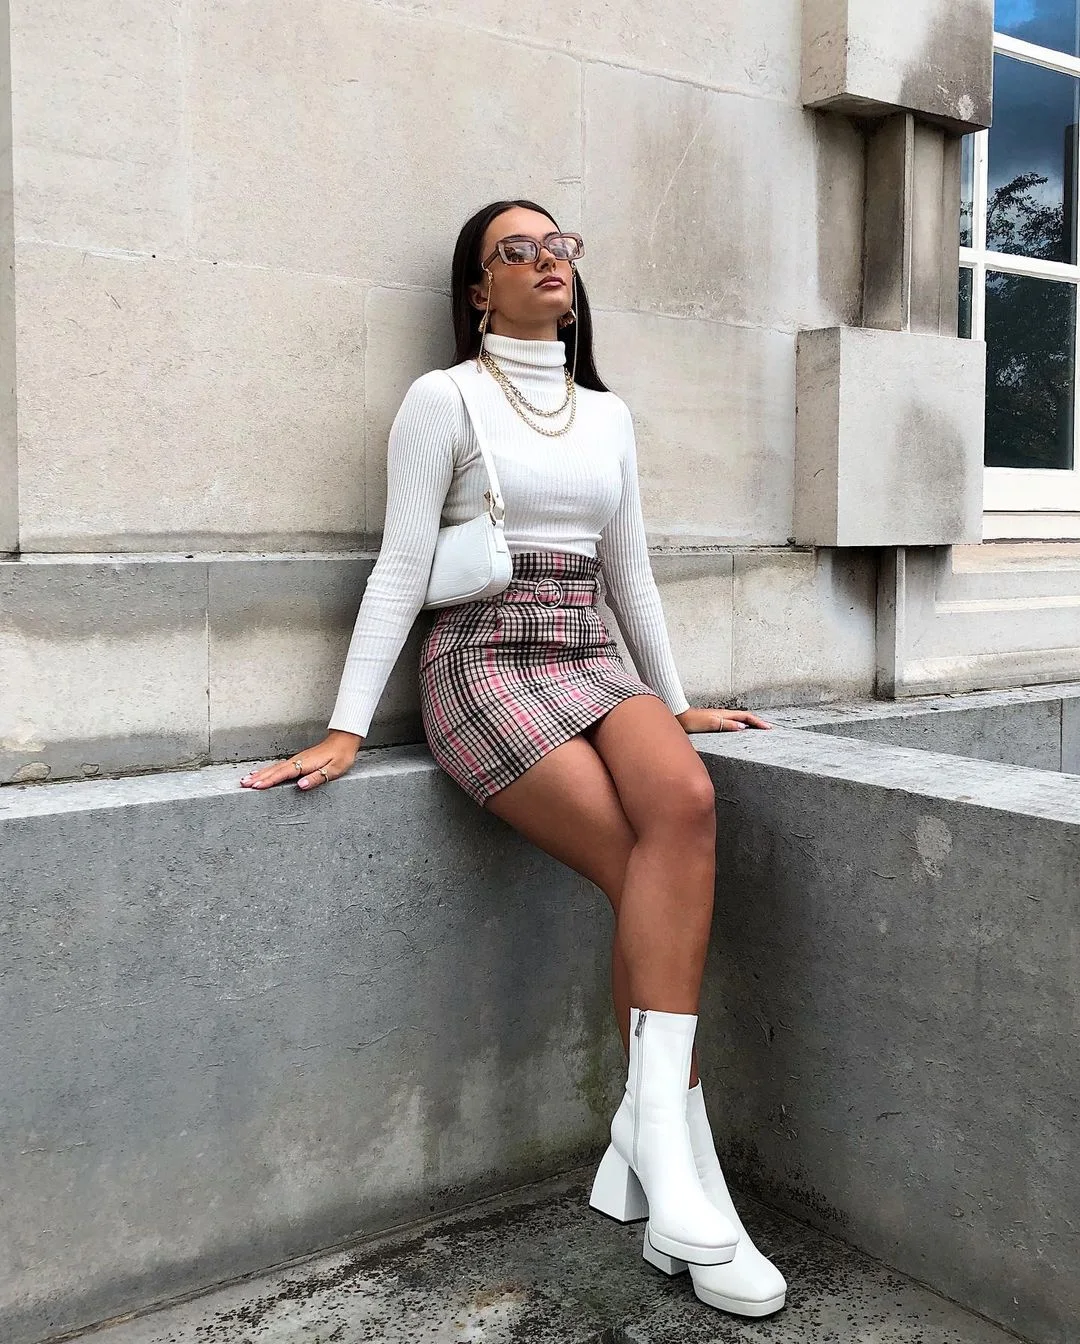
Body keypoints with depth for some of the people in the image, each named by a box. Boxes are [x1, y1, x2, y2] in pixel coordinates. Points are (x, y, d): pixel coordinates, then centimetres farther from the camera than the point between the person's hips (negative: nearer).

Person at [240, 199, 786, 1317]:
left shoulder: (607, 415, 19)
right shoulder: (444, 400, 3)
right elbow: (400, 569, -3)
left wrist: (674, 703, 23)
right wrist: (346, 730, -10)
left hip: (592, 663, 5)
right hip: (484, 668, -4)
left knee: (685, 801, -29)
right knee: (653, 869, -25)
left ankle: (648, 1146, -23)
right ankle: (679, 1179, -15)